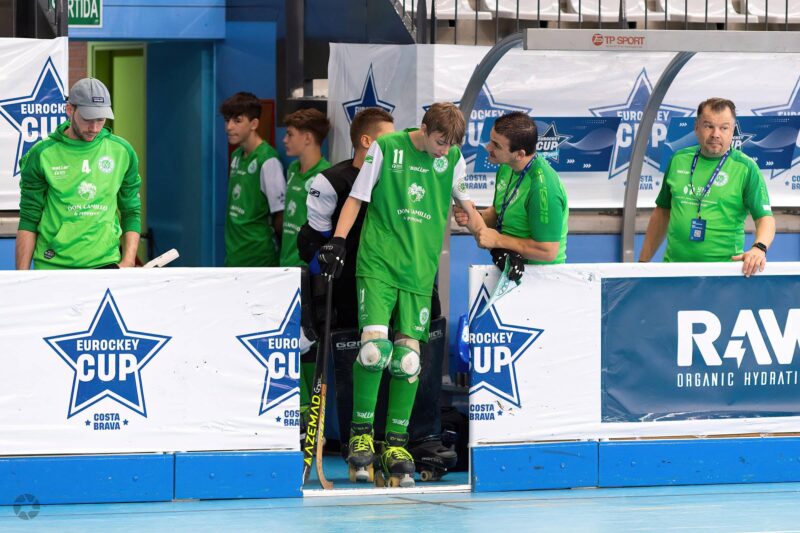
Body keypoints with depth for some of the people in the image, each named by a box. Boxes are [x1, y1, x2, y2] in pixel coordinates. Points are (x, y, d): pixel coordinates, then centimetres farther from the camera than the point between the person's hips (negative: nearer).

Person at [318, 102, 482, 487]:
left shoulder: (453, 159, 7)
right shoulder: (386, 148, -2)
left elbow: (466, 207, 21)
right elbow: (357, 198, 3)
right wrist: (338, 241, -6)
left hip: (420, 271, 3)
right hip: (378, 263, -3)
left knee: (408, 357, -3)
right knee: (374, 345, -18)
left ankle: (396, 443, 8)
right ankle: (361, 433, -2)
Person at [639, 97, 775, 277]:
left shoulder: (746, 168, -2)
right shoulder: (679, 160, 11)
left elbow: (765, 218, -7)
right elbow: (662, 211, 19)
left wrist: (759, 248, -28)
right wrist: (643, 261, 18)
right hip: (674, 267, 4)